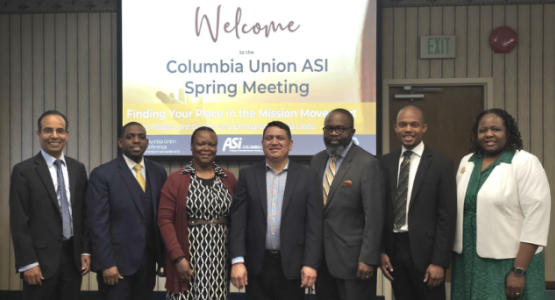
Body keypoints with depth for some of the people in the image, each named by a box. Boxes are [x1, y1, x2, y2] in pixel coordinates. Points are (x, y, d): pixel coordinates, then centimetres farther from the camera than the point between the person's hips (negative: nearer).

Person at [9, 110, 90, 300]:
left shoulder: (78, 169, 8)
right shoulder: (24, 171, -5)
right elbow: (19, 222, -9)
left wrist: (85, 251, 6)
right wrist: (28, 263, -13)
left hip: (73, 257, 4)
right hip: (41, 259, -4)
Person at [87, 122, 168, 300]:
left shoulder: (158, 172, 6)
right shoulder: (102, 174, -7)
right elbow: (98, 224, -10)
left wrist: (164, 256, 7)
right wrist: (106, 263, -14)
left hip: (148, 260, 4)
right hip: (117, 259, -4)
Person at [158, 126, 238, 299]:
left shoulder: (229, 179, 7)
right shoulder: (175, 179, -1)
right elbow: (165, 220, -5)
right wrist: (178, 257, -12)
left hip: (220, 260, 3)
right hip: (187, 257, -2)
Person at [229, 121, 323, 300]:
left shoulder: (307, 178, 1)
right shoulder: (247, 175, 3)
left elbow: (313, 225, -2)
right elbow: (238, 220, -2)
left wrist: (310, 263, -9)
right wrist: (237, 260, -9)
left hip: (292, 265, -1)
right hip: (256, 265, 1)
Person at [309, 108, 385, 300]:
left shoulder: (367, 163, -12)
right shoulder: (316, 161, 8)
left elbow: (374, 216, -14)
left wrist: (368, 258, -17)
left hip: (353, 256, -6)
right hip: (320, 255, 6)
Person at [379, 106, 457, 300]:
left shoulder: (441, 164, -5)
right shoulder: (385, 162, 5)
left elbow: (447, 217, -7)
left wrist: (439, 261, -11)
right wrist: (381, 251, 1)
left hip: (425, 250, -3)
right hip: (394, 249, 3)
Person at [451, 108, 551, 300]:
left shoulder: (525, 163, -10)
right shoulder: (467, 162, 8)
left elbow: (536, 219, -14)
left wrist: (519, 271, -17)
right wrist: (454, 253, 9)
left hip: (508, 264, -5)